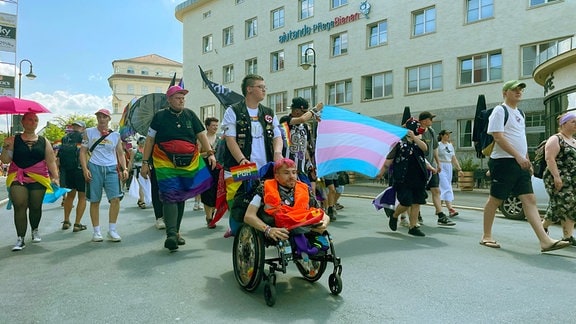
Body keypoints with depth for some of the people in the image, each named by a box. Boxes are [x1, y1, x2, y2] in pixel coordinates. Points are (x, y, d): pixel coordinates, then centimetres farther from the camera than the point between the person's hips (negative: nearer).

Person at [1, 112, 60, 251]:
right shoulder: (14, 140, 5)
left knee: (35, 207, 6)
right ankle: (20, 239, -6)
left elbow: (51, 161, 5)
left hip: (38, 178, 1)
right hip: (17, 177, -1)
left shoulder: (44, 141, 8)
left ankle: (35, 231, 31)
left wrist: (55, 177, -4)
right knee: (19, 206, -11)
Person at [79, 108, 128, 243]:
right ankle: (96, 231, 13)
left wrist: (124, 169, -1)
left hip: (112, 169, 1)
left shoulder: (116, 135, 11)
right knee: (95, 201, 3)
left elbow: (121, 153, 12)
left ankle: (112, 230, 1)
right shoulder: (89, 132, 8)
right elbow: (83, 151, 5)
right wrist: (85, 169, -6)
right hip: (94, 167, -1)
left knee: (115, 198, -10)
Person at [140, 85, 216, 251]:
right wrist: (145, 162, 1)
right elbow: (150, 140, 6)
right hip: (166, 164, -3)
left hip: (189, 163, 4)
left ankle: (176, 232, 22)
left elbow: (201, 135, 9)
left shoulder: (190, 115, 11)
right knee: (170, 197, -13)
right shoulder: (160, 116, 4)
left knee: (181, 198, 11)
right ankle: (171, 234, -18)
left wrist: (210, 153, -5)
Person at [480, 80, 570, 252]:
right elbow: (498, 137, -16)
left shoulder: (520, 113, 21)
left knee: (530, 200, 0)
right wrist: (518, 156, -22)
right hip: (503, 162, -8)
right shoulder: (500, 110, -6)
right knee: (495, 200, 0)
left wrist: (527, 161, 18)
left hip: (520, 164, 8)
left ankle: (545, 241, -3)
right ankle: (486, 236, 11)